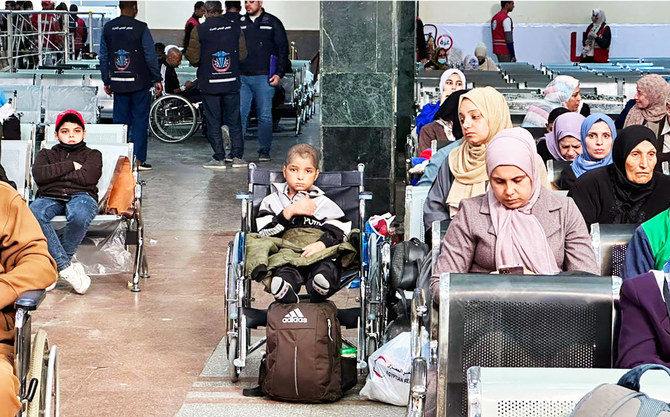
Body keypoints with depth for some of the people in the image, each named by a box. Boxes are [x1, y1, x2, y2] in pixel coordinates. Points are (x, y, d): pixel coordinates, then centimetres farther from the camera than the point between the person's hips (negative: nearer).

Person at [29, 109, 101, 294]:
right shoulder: (46, 154, 30)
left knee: (79, 215, -42)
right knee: (33, 214, -38)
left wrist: (54, 175, 5)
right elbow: (38, 174, 5)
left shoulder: (92, 154, 24)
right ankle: (67, 266, -33)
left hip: (80, 196, -1)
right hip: (49, 197, 2)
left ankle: (56, 264, -22)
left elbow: (88, 177, 0)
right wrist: (70, 166, 6)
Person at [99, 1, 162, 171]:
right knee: (140, 120, 3)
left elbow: (103, 57, 8)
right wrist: (157, 79, -1)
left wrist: (106, 81, 16)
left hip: (118, 83, 4)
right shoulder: (140, 28, -10)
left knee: (120, 120, 10)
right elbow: (151, 56, -9)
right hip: (139, 82, -4)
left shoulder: (108, 28, 4)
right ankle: (138, 159, 1)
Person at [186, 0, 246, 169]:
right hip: (231, 82, 2)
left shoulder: (199, 31, -8)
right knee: (234, 120, 12)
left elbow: (193, 58, -8)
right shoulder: (235, 27, 0)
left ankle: (219, 158, 4)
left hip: (209, 83, -2)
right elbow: (243, 55, 3)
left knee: (213, 122, 4)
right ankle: (237, 156, 14)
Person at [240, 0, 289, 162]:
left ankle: (264, 151, 7)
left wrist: (279, 74, -4)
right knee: (239, 114, -1)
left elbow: (283, 49, 4)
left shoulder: (273, 23, 5)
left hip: (263, 77, -2)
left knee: (265, 116, 0)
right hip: (242, 77, 2)